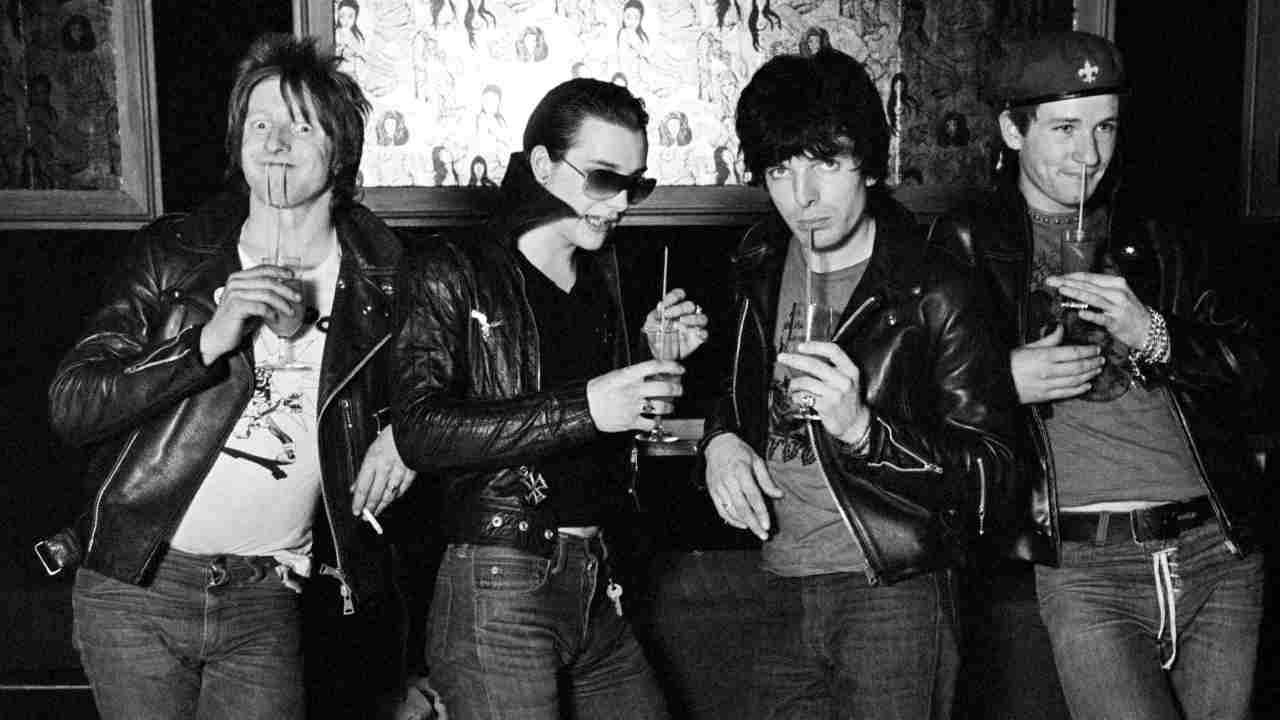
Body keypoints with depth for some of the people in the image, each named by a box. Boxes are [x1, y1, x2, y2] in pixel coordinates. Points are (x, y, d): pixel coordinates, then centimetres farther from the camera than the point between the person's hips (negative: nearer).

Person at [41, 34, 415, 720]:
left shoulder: (386, 278, 0)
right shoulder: (173, 252, -2)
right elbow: (70, 404, -9)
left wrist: (405, 426, -5)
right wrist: (209, 340, -21)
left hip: (267, 600, 0)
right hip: (135, 586, 0)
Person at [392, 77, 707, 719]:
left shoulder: (600, 276, 15)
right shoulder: (452, 274, -5)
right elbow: (421, 434, -18)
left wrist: (658, 358, 6)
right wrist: (581, 408, -21)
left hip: (597, 592, 7)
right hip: (496, 588, -6)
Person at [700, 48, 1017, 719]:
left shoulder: (935, 293, -11)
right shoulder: (761, 265, 7)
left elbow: (988, 471, -12)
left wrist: (861, 429, -26)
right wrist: (720, 437, 2)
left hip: (892, 595, -5)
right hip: (783, 592, 6)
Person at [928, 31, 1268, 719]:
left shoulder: (1153, 243, 15)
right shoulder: (967, 244, 2)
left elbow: (1246, 374, 11)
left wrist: (1153, 337, -7)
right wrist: (999, 380, -13)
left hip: (1219, 557, 5)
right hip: (1085, 572, -4)